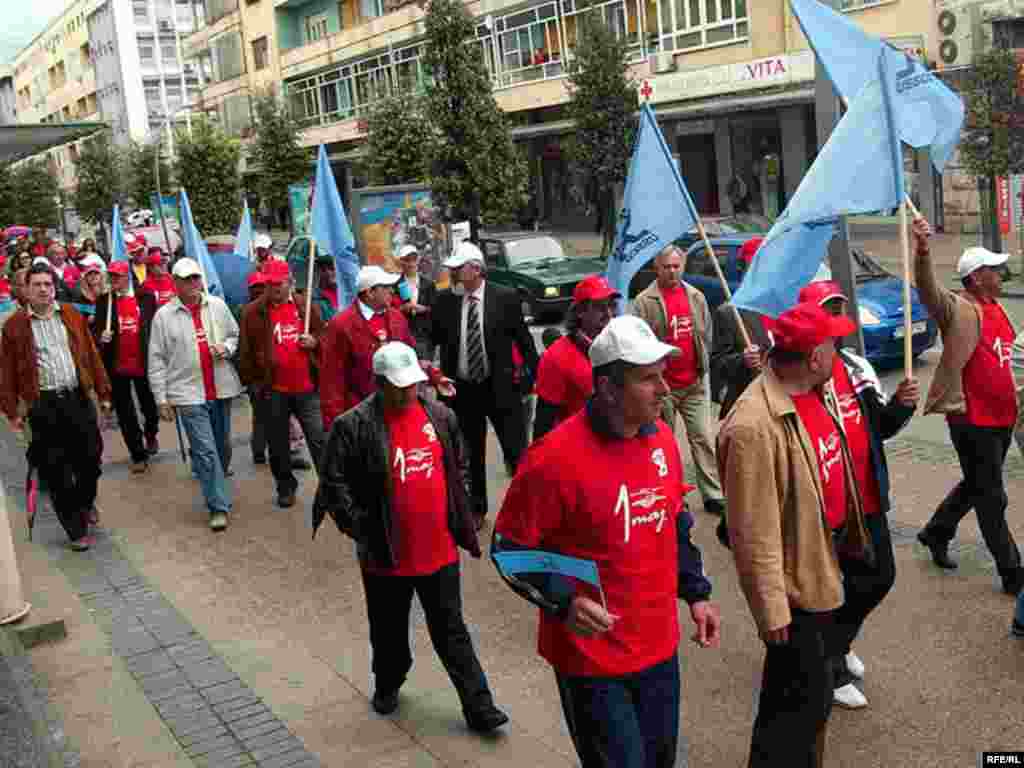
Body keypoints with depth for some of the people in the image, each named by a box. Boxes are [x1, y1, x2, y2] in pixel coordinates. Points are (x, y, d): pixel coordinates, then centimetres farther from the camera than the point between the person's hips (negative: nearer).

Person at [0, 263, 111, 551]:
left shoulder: (71, 316, 8)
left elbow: (91, 355, 10)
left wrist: (103, 393, 9)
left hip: (78, 398, 3)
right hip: (43, 406, -2)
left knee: (90, 459, 9)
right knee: (55, 470, 2)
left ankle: (85, 505, 39)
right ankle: (77, 530, 13)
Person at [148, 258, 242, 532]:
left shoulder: (217, 306, 4)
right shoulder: (163, 315, -3)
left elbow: (235, 335, 17)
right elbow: (156, 360, -1)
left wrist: (227, 347, -7)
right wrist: (161, 398, -3)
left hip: (221, 389, 4)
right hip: (189, 393, -3)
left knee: (222, 446, 16)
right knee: (205, 450, -8)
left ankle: (215, 488, 38)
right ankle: (219, 506, -2)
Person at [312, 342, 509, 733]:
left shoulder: (440, 416, 1)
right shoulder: (352, 426, -13)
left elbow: (460, 467, 13)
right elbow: (333, 483, -10)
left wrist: (460, 516, 7)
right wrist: (362, 529, -12)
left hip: (439, 551, 2)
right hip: (386, 555, -2)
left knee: (452, 632, 11)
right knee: (389, 631, 19)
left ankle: (479, 706, 18)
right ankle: (387, 685, 44)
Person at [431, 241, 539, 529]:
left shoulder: (505, 298, -9)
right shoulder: (445, 301, -3)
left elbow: (523, 339, -2)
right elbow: (433, 339, 6)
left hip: (500, 387, -2)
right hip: (462, 389, 3)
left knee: (516, 452, 1)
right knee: (472, 454, 16)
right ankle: (477, 509, 33)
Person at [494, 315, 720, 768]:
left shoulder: (661, 438, -1)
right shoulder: (556, 458, -23)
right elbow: (507, 548, -15)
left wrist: (696, 593, 10)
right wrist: (562, 603, -27)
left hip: (660, 647, 7)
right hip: (591, 657, -7)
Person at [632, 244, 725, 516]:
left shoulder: (696, 297, 7)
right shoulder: (644, 301, -8)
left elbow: (706, 335, 14)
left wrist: (703, 367, 10)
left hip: (694, 384, 3)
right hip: (662, 385, -3)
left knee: (703, 439, 5)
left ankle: (713, 494, 10)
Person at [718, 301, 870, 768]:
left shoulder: (817, 391, -1)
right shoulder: (754, 426, -30)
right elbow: (754, 534, -26)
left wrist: (848, 535, 20)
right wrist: (772, 610, -20)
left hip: (824, 560, 9)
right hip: (794, 579, -9)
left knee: (811, 692, 26)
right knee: (803, 698, 4)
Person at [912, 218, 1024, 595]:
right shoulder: (957, 308, -15)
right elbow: (928, 289, -35)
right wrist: (922, 252, -52)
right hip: (972, 419, -9)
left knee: (977, 486, 22)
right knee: (991, 497, 3)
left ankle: (935, 533, 41)